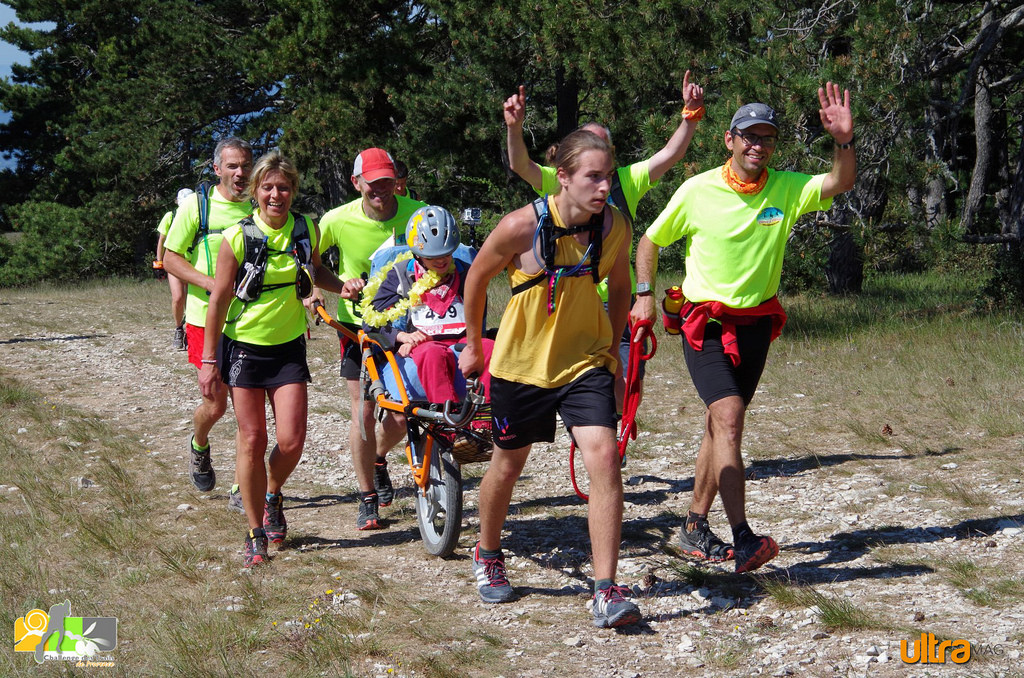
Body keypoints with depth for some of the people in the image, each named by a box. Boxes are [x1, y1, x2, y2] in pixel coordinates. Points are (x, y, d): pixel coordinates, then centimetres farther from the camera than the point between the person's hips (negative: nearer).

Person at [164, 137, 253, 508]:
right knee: (215, 404, -2)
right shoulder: (197, 205, -4)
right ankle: (199, 446, 34)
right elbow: (171, 258, -2)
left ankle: (242, 489, 10)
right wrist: (211, 284, -16)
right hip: (207, 316, -2)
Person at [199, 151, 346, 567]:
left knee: (291, 440, -7)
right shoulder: (238, 238, -11)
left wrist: (342, 286, -2)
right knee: (252, 441, -1)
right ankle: (256, 534, 12)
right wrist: (209, 361, -7)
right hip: (244, 348, -2)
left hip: (288, 347, 2)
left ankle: (273, 494, 26)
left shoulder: (306, 231, -2)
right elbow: (219, 301, -6)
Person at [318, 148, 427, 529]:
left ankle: (378, 460, 36)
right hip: (357, 324, -1)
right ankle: (367, 500, 11)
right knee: (363, 414, -5)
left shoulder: (417, 213, -14)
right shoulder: (338, 220, -16)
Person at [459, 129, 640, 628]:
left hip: (585, 362, 2)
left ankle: (606, 591, -12)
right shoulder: (522, 226, -20)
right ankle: (487, 555, 44)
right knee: (508, 466, 15)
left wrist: (610, 346, 14)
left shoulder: (614, 226, -10)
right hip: (521, 362, -1)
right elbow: (477, 277, -2)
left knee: (604, 457, -17)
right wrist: (473, 344, 8)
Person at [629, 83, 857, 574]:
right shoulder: (698, 191, -7)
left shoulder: (787, 189, -2)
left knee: (721, 425, 12)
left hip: (756, 323, 4)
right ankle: (743, 540, -26)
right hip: (705, 323, -4)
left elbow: (841, 183, -18)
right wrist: (644, 295, -3)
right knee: (728, 418, -20)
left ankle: (695, 525, 26)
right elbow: (650, 241, 6)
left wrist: (844, 141, -36)